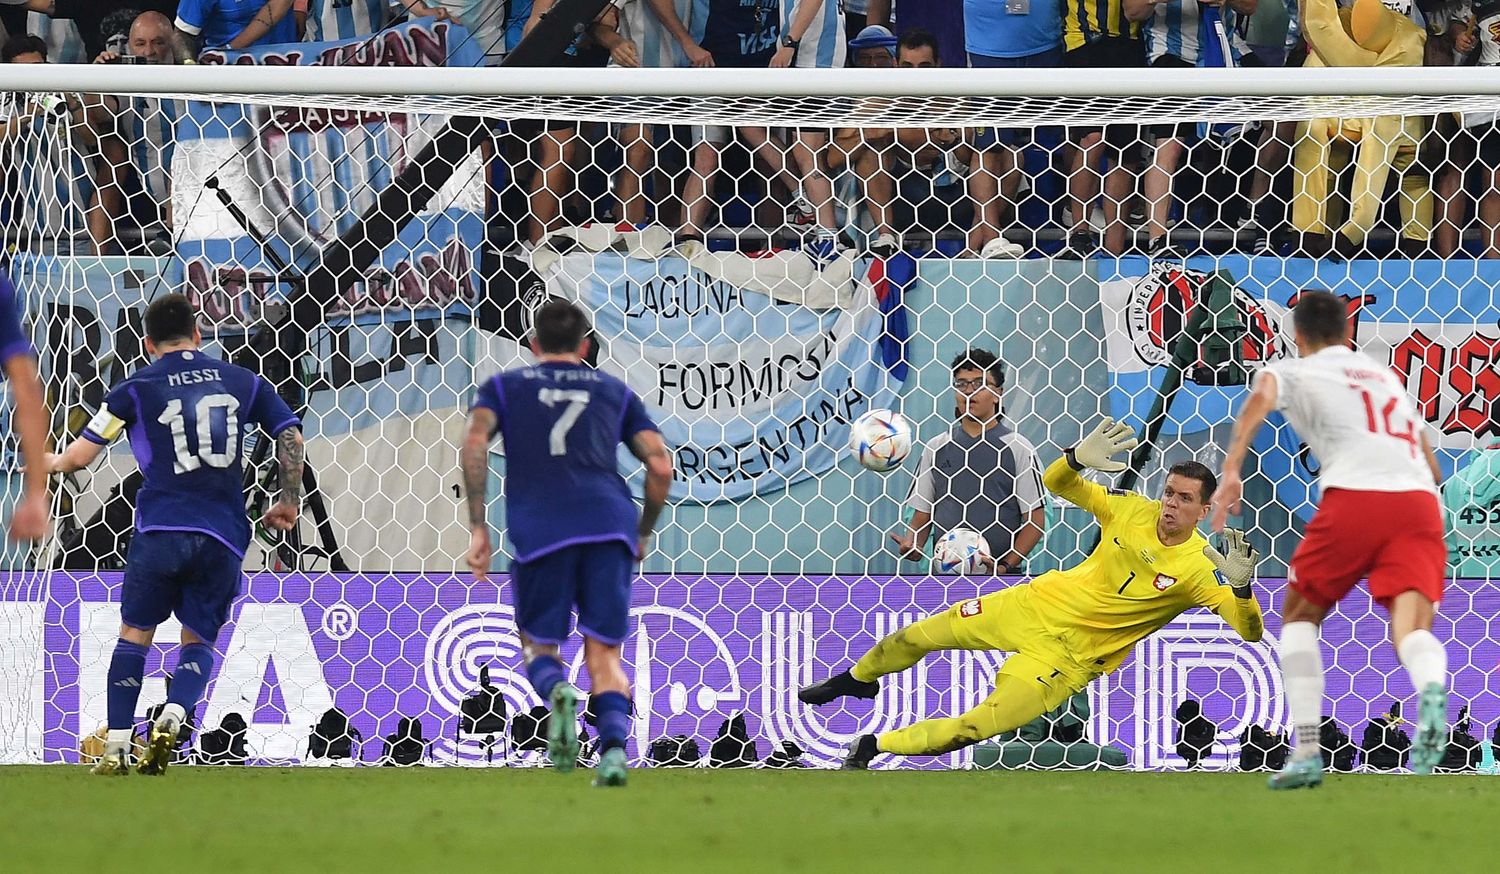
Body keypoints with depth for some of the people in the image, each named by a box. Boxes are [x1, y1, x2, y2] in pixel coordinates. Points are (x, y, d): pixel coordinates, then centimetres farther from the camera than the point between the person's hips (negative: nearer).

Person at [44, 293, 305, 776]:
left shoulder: (136, 389, 5)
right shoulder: (243, 381, 13)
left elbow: (79, 456, 5)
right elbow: (291, 438, 10)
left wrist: (53, 462, 28)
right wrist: (289, 502, 23)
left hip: (161, 531, -2)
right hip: (223, 536, 2)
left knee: (135, 632, 14)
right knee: (199, 640, 13)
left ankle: (116, 748, 7)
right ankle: (172, 718, -15)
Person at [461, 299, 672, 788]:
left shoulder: (504, 387, 20)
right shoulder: (615, 392, 23)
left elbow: (474, 443, 1)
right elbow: (661, 465, 14)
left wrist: (477, 527, 1)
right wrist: (643, 534, 26)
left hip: (538, 528, -1)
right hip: (609, 523, 1)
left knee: (538, 647, 13)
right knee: (604, 656, 5)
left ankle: (556, 691, -22)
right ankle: (614, 748, -20)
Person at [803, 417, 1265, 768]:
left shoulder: (1200, 568, -20)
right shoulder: (1134, 510, -8)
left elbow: (1250, 630, -29)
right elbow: (1056, 484, -2)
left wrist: (1241, 586, -49)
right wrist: (1078, 459, -25)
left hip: (1072, 655, -4)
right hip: (1042, 604, 4)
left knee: (983, 725, -16)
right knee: (916, 638, 11)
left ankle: (873, 747, 4)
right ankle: (858, 679, 44)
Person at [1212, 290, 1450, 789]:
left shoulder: (1292, 372, 19)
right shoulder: (1386, 377, 34)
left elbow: (1260, 399, -5)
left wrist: (1231, 471, -16)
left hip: (1354, 498, -3)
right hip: (1420, 501, 3)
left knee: (1300, 616, 19)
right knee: (1411, 626, -12)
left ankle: (1306, 751, 10)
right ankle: (1432, 691, -49)